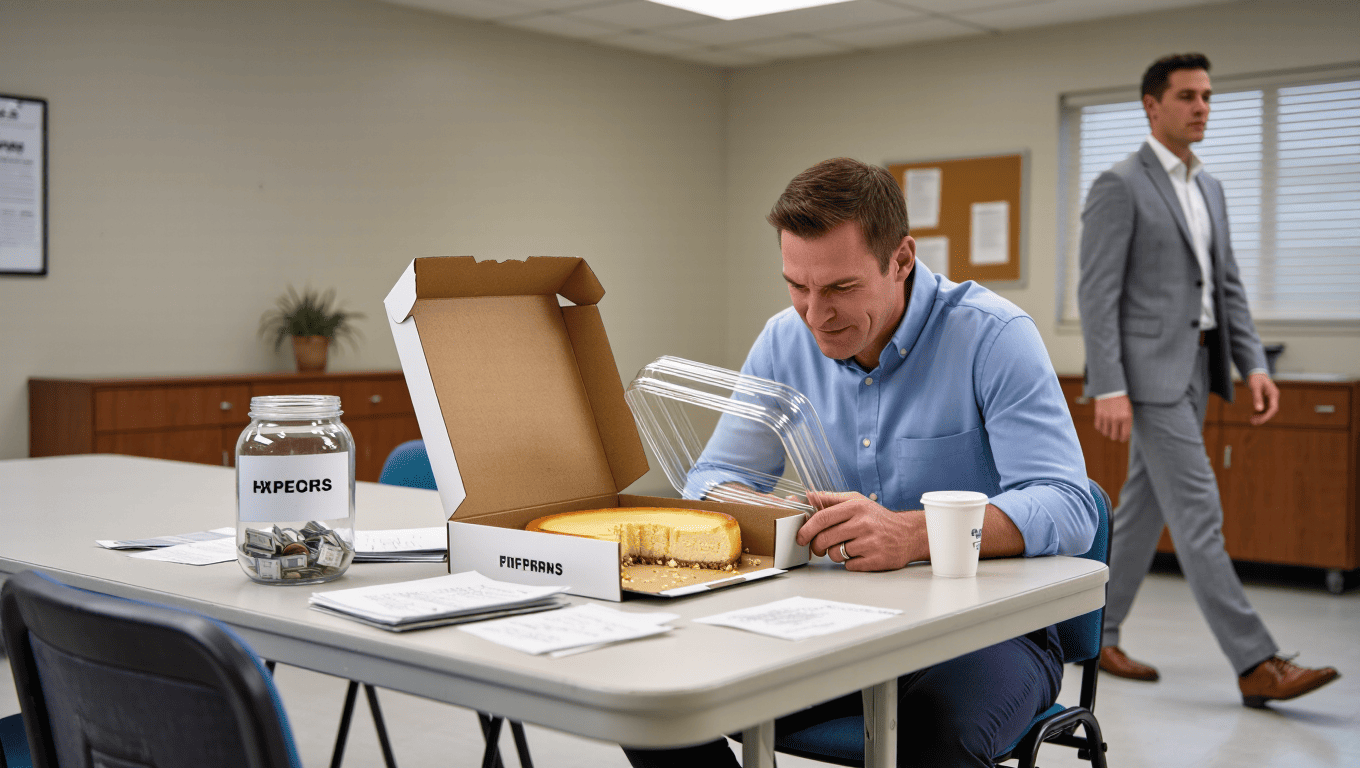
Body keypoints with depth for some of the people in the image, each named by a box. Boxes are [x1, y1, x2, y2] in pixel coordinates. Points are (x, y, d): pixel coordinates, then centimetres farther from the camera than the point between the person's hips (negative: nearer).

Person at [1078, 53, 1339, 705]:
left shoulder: (1209, 189, 17)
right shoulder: (1120, 186, -9)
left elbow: (1227, 286, 17)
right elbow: (1097, 295, -14)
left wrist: (1254, 365, 5)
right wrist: (1109, 390, -20)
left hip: (1197, 366, 9)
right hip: (1150, 369, -8)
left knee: (1144, 506, 12)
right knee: (1198, 514, -8)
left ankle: (1097, 635, 22)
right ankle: (1255, 664, -6)